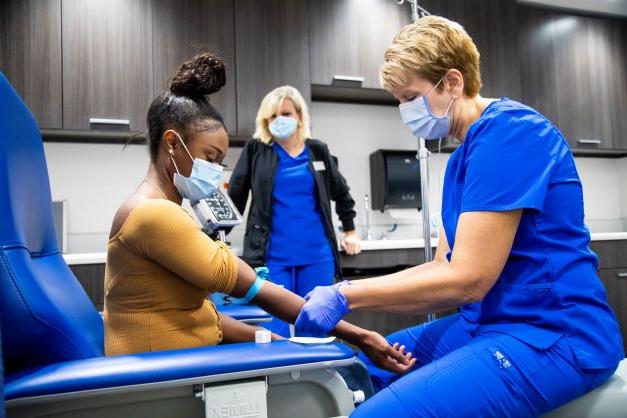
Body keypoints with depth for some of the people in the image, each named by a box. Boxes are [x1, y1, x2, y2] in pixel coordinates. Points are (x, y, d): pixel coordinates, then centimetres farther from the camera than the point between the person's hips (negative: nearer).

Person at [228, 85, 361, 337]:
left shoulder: (318, 151, 7)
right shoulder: (255, 150, 2)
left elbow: (341, 193, 20)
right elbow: (234, 197, 6)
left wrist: (349, 231, 24)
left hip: (317, 255, 2)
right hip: (272, 256, -2)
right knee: (275, 330, 1)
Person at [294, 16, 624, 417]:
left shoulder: (509, 131, -17)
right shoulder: (463, 157, 12)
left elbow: (467, 279, -22)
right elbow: (443, 266, 10)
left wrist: (346, 297, -16)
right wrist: (344, 293, 1)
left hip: (551, 336, -9)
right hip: (491, 323, 10)